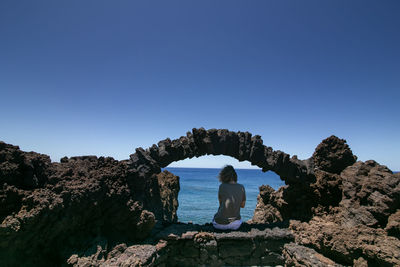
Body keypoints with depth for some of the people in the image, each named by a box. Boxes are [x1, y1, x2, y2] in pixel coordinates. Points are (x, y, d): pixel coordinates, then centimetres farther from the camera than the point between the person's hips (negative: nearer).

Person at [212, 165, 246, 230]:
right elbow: (243, 205, 9)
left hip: (221, 224, -2)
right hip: (236, 224, 3)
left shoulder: (222, 186, -12)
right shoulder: (241, 187, -5)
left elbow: (220, 203, 4)